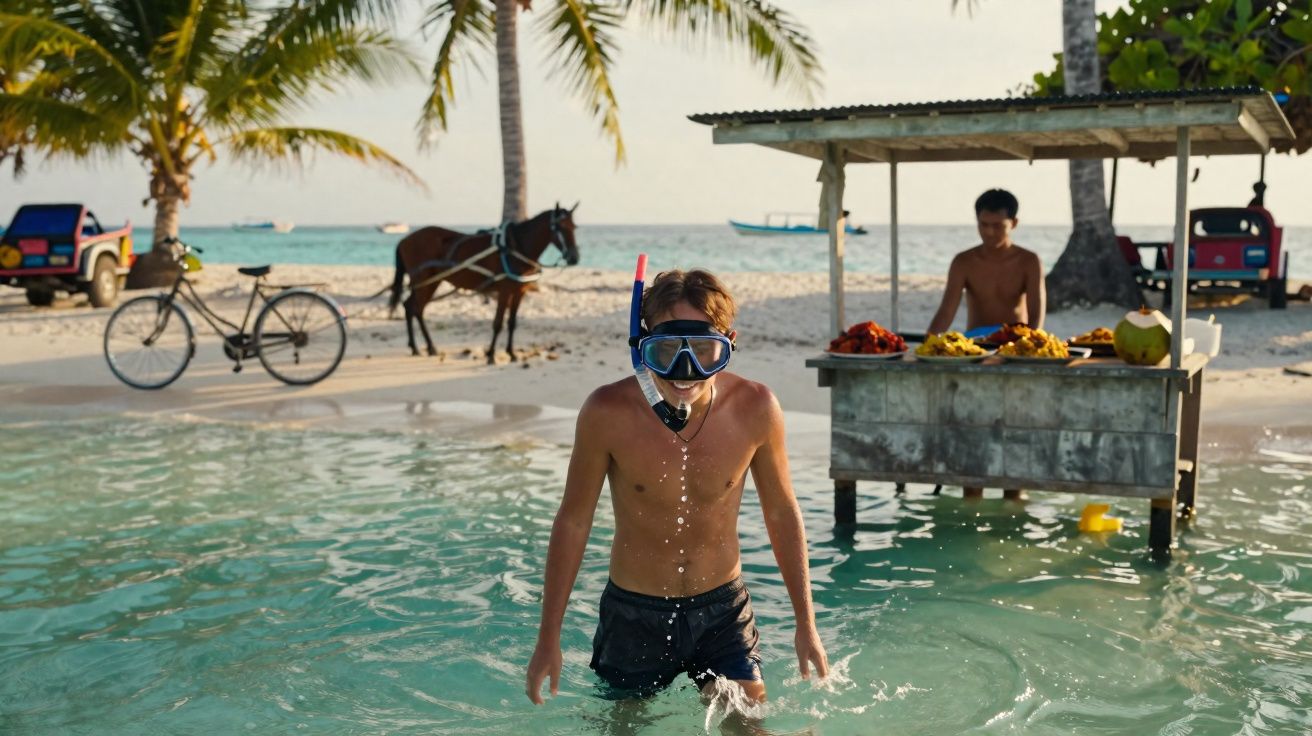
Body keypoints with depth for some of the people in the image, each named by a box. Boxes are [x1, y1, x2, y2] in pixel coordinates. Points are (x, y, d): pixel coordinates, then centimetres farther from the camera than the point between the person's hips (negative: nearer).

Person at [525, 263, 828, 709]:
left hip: (723, 609, 1)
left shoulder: (754, 409, -16)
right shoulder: (608, 413, -20)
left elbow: (782, 512, 0)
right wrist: (548, 638, -4)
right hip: (634, 614, 0)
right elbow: (573, 521, -7)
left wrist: (805, 623, 3)